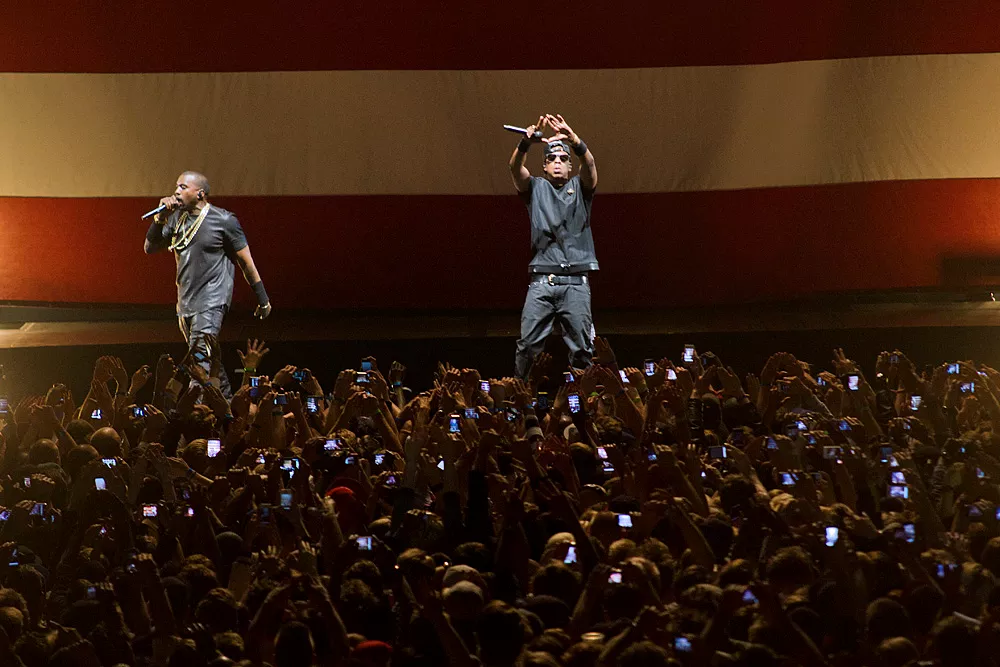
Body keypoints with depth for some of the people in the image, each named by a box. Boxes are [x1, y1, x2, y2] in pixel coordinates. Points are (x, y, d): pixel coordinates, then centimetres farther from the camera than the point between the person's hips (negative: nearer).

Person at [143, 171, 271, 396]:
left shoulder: (223, 221, -8)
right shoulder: (176, 218, 8)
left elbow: (246, 261, -2)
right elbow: (150, 248, 7)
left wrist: (263, 300, 1)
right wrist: (160, 218, -7)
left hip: (212, 301, -7)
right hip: (185, 302, 7)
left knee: (200, 357, -20)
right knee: (208, 359, 15)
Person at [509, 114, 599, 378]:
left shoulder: (579, 187, 14)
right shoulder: (535, 188, 15)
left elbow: (589, 163, -7)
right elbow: (516, 168, -4)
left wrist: (573, 139, -27)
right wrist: (526, 142, -25)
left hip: (576, 282, 0)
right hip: (541, 280, 0)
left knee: (581, 346, -3)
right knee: (527, 344, -6)